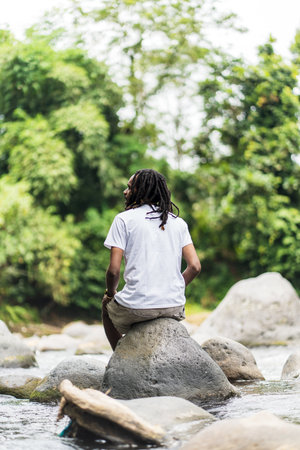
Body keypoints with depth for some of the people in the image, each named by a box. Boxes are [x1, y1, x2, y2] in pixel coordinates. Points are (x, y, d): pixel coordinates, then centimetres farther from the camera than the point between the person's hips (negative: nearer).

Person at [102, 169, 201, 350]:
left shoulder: (124, 219, -2)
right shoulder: (178, 222, 10)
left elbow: (113, 270, -8)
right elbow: (195, 266, 2)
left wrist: (110, 293, 11)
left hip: (137, 307, -4)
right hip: (174, 306, 4)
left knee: (107, 306, 31)